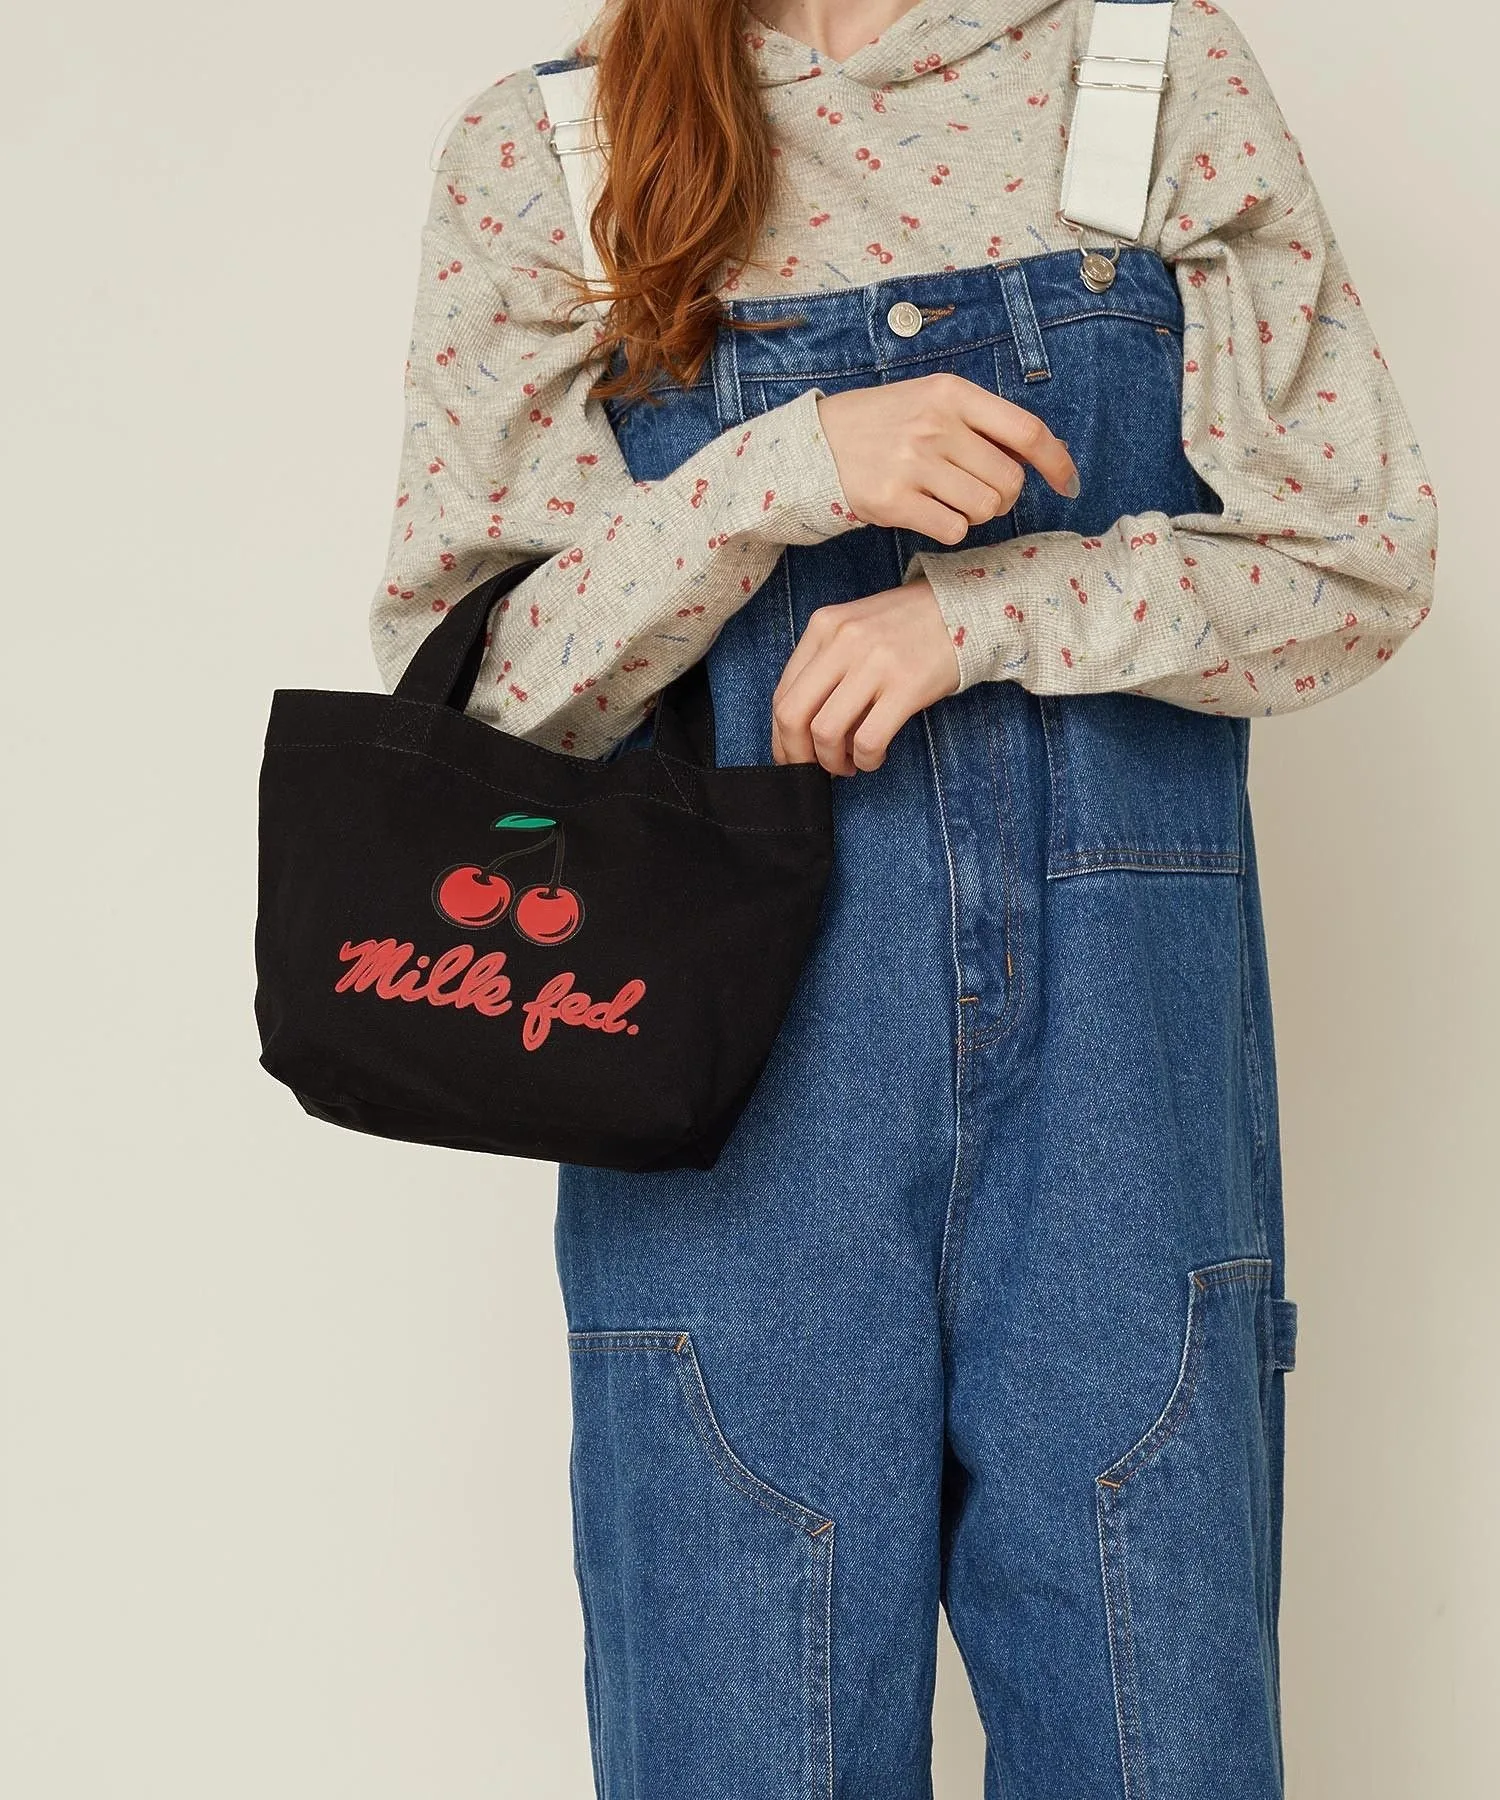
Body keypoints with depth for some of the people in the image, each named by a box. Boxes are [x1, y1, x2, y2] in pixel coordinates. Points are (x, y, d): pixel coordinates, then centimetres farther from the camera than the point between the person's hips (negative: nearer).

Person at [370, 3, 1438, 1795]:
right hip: (746, 1098, 0)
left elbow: (1363, 559, 3)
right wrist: (785, 470, -16)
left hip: (1118, 1087, 1)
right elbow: (458, 685, -1)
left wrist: (990, 605, -12)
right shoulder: (542, 154, 5)